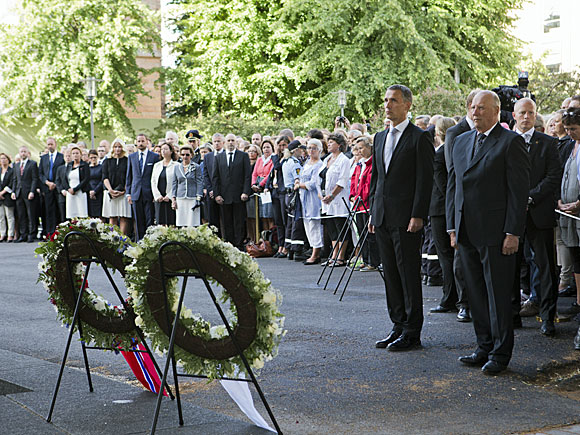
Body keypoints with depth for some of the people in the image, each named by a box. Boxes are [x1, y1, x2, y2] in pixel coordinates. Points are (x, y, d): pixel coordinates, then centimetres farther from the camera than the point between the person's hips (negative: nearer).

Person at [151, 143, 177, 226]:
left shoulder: (176, 165, -1)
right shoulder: (157, 165, 16)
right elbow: (153, 181, 11)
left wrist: (169, 196, -13)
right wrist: (157, 196, -2)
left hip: (170, 198, -4)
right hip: (159, 199, 4)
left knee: (171, 223, -7)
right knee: (160, 223, 1)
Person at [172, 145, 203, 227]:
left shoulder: (196, 167, 1)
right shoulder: (176, 167, 11)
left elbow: (199, 183, 0)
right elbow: (174, 183, 13)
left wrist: (198, 199, -8)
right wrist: (173, 199, 7)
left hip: (192, 199, -3)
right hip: (180, 198, 3)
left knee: (192, 224, -6)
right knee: (181, 225, 0)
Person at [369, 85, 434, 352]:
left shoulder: (419, 138, -6)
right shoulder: (380, 138, 16)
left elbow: (425, 180, -11)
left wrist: (418, 216, -16)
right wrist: (373, 212, 14)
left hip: (406, 218, -7)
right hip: (383, 218, 7)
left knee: (409, 274, -3)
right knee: (391, 274, 11)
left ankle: (412, 332, 2)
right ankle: (398, 326, 19)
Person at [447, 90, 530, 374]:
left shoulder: (511, 141, -6)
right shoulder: (461, 141, 15)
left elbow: (519, 189, -10)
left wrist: (513, 233, -14)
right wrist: (452, 227, 11)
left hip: (496, 233, -6)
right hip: (467, 233, 6)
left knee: (499, 294, 0)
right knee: (476, 294, 11)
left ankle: (501, 353, 9)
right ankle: (485, 348, 22)